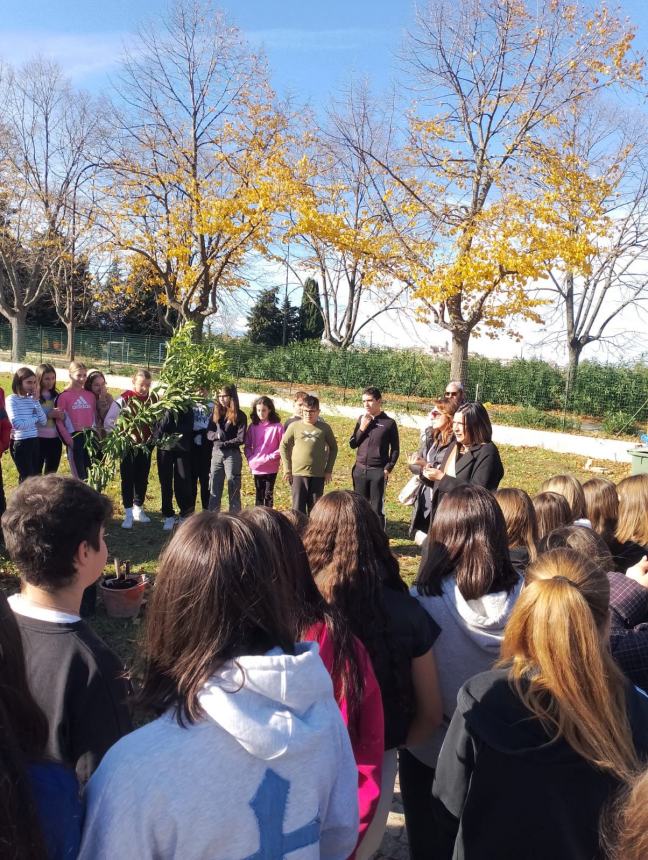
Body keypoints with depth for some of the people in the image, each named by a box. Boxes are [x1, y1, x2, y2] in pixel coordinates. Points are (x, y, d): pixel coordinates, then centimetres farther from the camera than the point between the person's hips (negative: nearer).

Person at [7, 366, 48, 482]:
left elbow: (43, 422, -1)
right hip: (20, 443, -6)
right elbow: (17, 424, -21)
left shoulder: (32, 399, 8)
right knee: (26, 478, 0)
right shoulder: (12, 399, -10)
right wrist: (35, 419, -5)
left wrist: (36, 400, -5)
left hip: (34, 441, 6)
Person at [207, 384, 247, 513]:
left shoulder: (240, 415, -5)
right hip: (216, 453, 5)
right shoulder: (215, 412, 9)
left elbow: (241, 439, -11)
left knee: (233, 490, 2)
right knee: (214, 489, 9)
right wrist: (217, 435, -15)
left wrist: (225, 443, -15)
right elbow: (209, 432, 5)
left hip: (232, 454, -5)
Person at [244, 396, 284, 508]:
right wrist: (250, 458, -3)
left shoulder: (277, 426, -8)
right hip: (256, 468, 3)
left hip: (271, 468, -3)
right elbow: (247, 446, 11)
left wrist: (270, 457, -13)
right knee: (258, 495, 12)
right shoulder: (253, 426, 4)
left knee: (268, 494, 4)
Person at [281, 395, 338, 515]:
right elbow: (283, 446, 6)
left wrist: (329, 470, 5)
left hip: (318, 475, 1)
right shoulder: (294, 426, 0)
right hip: (298, 474, 0)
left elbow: (333, 447, 11)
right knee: (298, 508, 3)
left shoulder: (324, 428, 2)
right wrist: (287, 469, 1)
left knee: (315, 509, 8)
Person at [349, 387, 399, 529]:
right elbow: (352, 444, 7)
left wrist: (388, 468, -10)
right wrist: (362, 428, -7)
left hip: (378, 471, -4)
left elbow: (395, 449, -1)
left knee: (377, 508, 2)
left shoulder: (389, 423, -4)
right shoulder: (362, 419, 7)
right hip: (359, 470, 4)